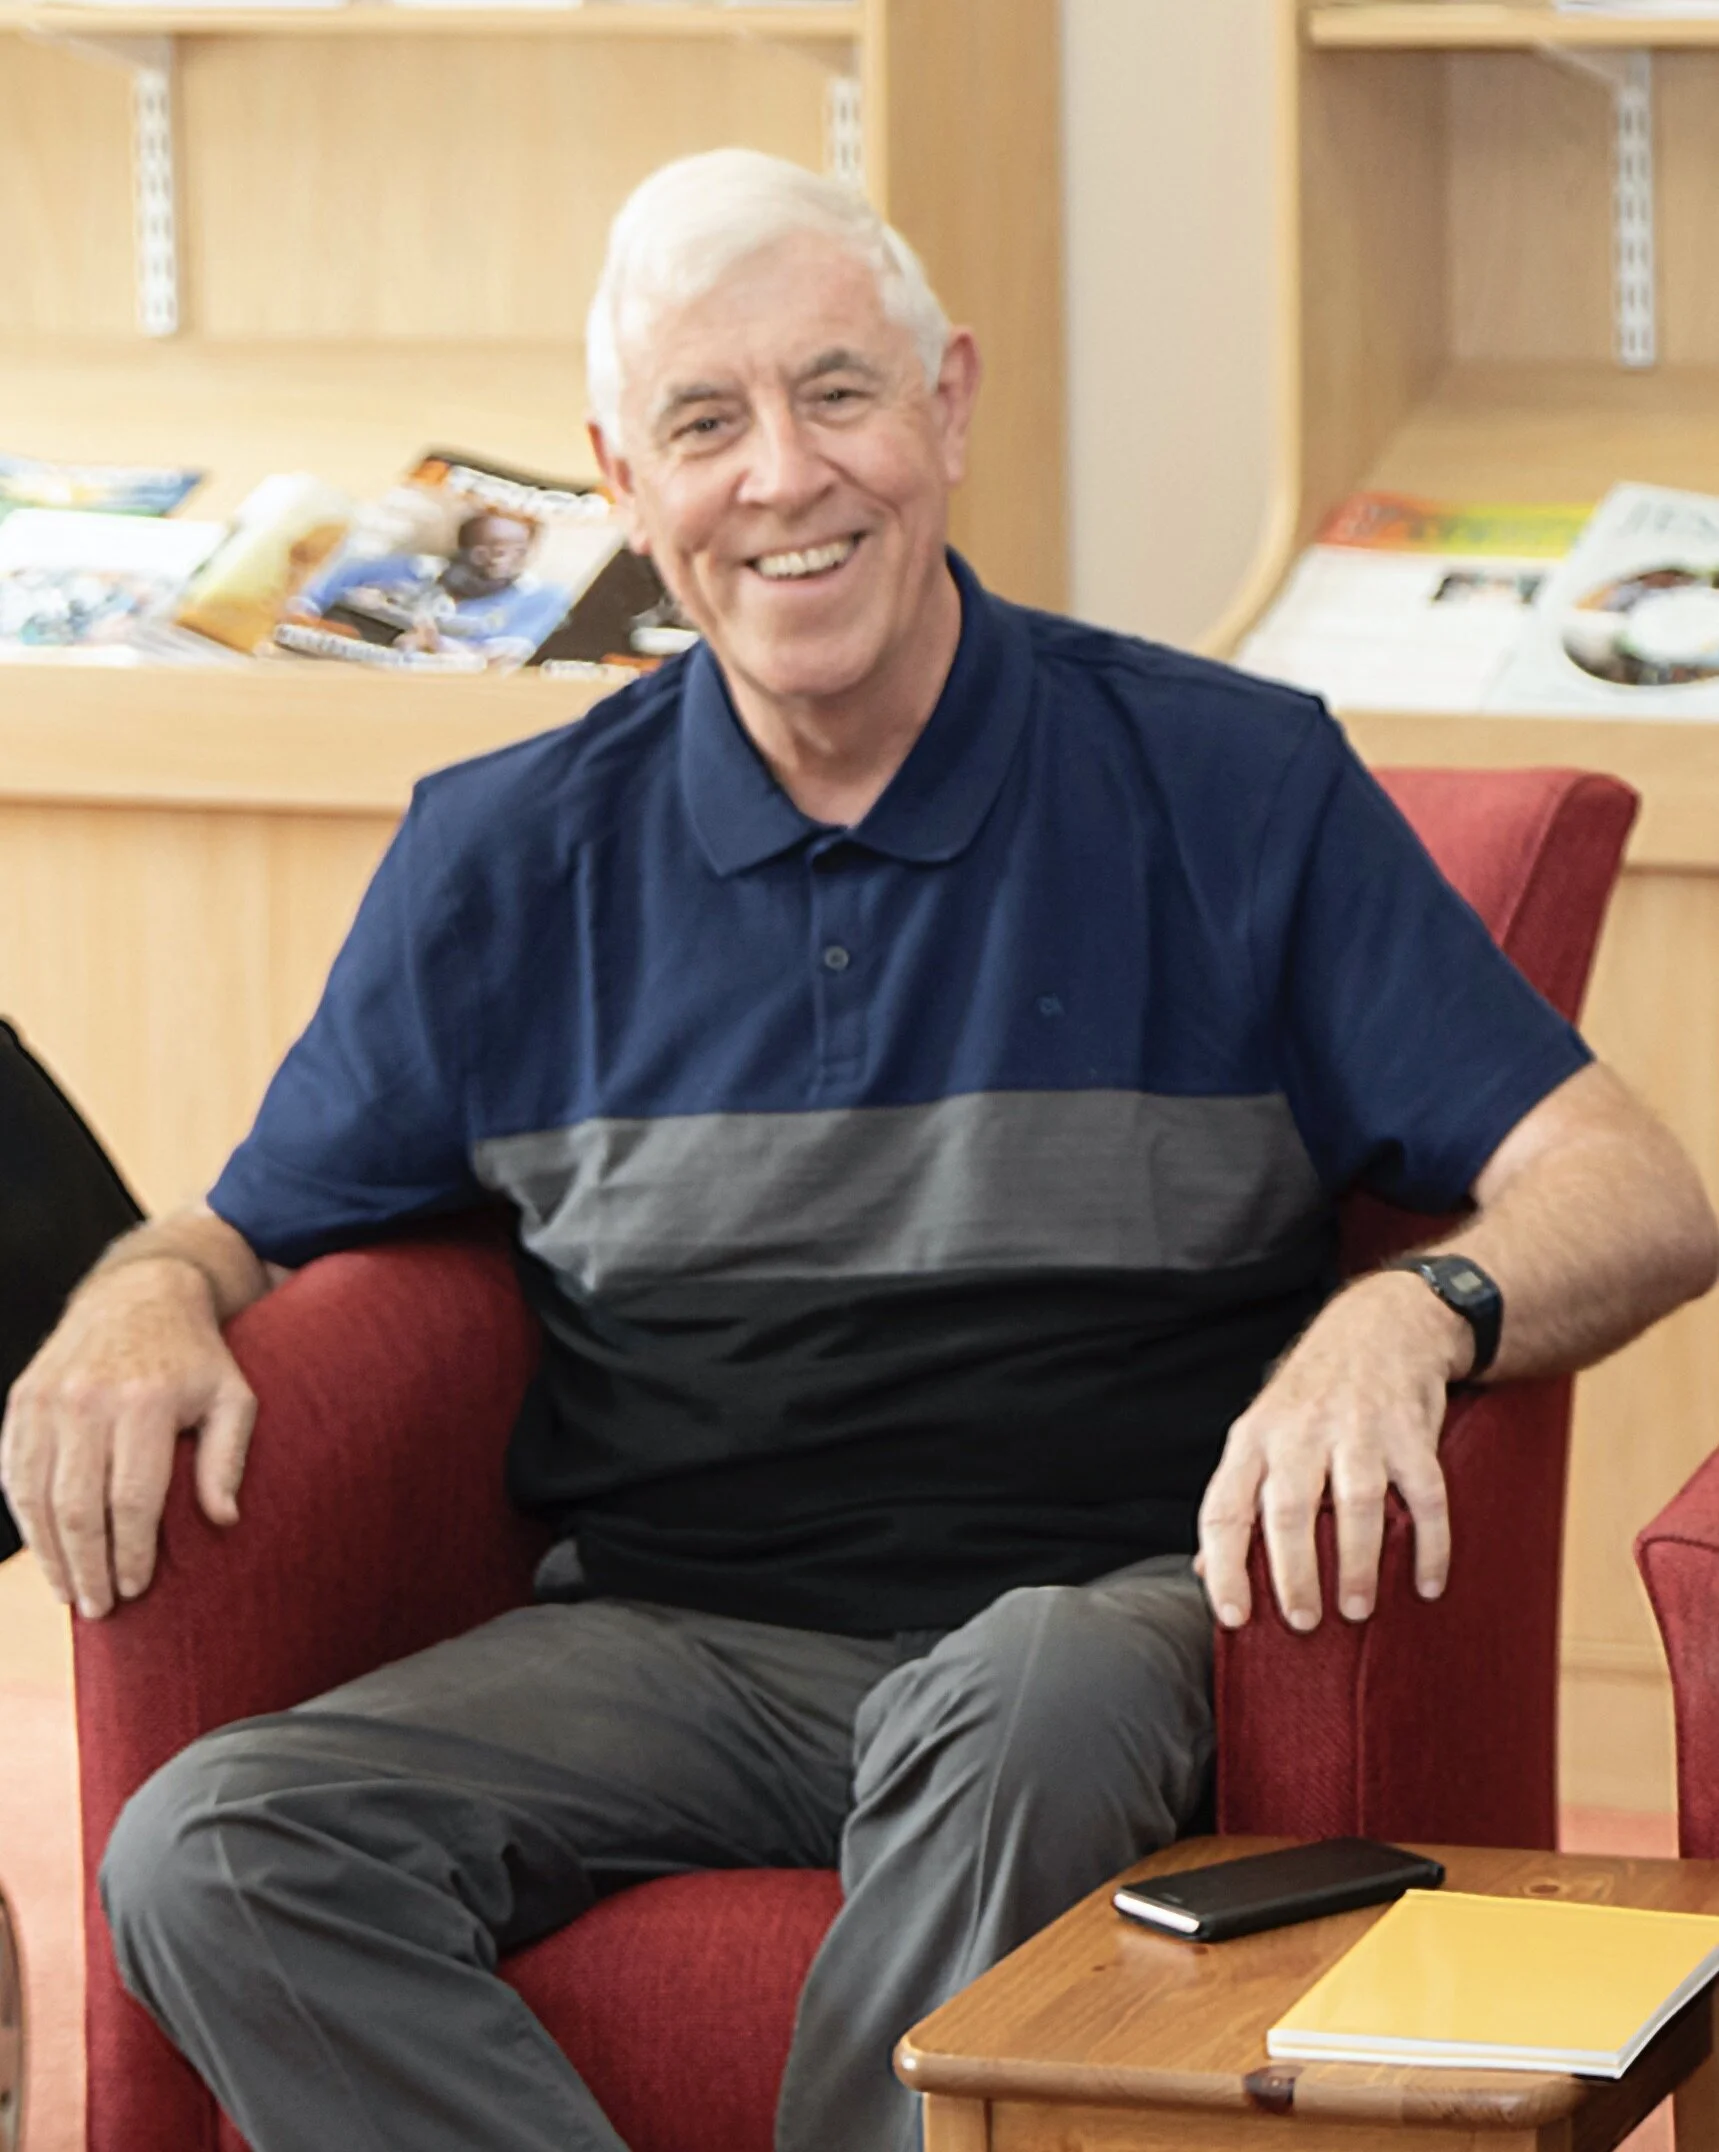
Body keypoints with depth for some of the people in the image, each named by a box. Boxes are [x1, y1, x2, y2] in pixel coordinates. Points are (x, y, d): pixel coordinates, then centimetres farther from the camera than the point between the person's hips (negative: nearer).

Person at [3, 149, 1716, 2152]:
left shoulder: (1229, 788, 3)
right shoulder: (505, 853, 12)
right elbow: (257, 1226, 20)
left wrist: (1408, 1320, -25)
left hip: (1097, 1620, -2)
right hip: (664, 1643, 3)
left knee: (1031, 1691, -39)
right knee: (207, 1853, -25)